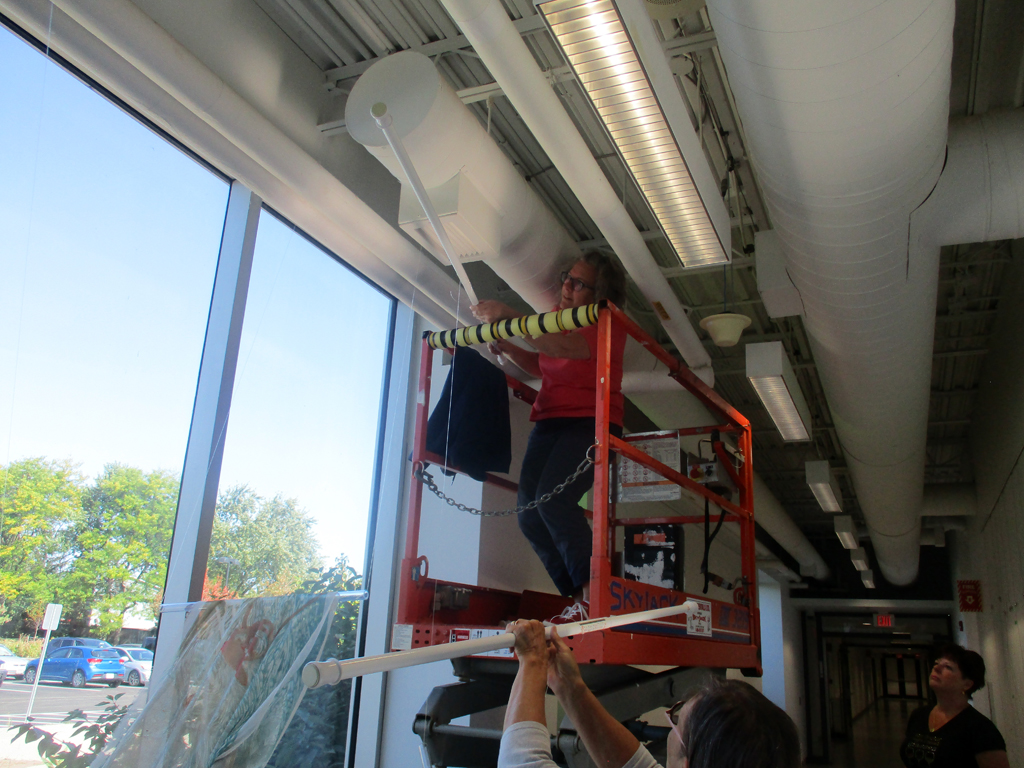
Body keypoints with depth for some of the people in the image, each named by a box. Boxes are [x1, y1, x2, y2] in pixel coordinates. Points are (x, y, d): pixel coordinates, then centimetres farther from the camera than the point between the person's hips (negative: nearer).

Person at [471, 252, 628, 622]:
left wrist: (508, 317, -25)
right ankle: (581, 601, 2)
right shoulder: (558, 317, 16)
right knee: (528, 514, -6)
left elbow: (563, 347, -26)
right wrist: (506, 346, 13)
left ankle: (592, 591, -16)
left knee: (553, 499, -28)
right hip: (550, 422, 7)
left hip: (590, 422, -7)